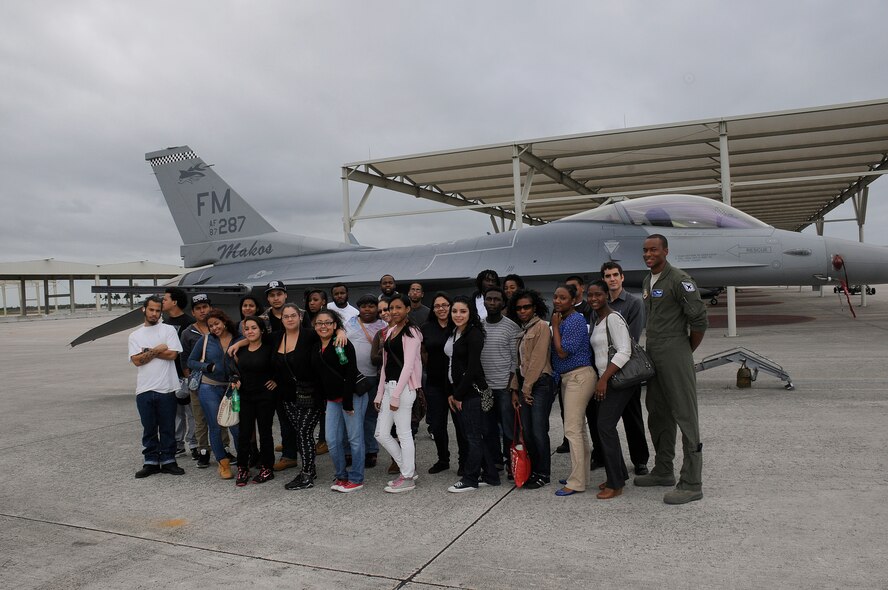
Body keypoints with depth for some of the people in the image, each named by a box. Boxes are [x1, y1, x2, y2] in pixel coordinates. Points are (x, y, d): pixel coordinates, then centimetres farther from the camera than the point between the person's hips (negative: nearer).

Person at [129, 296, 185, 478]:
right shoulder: (135, 336, 11)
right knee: (149, 429, 9)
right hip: (144, 389, 2)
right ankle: (151, 462, 19)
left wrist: (147, 352, -4)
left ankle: (168, 461, 17)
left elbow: (172, 354, -10)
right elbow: (137, 360, -2)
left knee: (168, 428, 6)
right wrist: (157, 350, -6)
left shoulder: (168, 330, 4)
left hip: (166, 388, -2)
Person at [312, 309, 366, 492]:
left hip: (352, 396, -7)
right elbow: (319, 377, 16)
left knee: (355, 439, 0)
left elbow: (351, 373, -16)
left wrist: (348, 401, -19)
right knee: (332, 440, 5)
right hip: (332, 400, 7)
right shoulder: (315, 348, 12)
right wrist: (324, 400, 13)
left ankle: (356, 479, 10)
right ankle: (341, 476, 22)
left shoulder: (343, 344, -10)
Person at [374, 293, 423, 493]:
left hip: (403, 387, -9)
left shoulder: (411, 332, -10)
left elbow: (408, 365, -15)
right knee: (381, 434, 10)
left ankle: (408, 478, 14)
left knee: (404, 434, 0)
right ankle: (407, 469, 25)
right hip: (388, 385, 9)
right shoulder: (389, 332, 15)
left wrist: (396, 395, -18)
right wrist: (380, 393, 14)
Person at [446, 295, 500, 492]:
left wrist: (459, 395, -12)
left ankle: (470, 479, 11)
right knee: (478, 435, 13)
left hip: (472, 391, -8)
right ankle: (490, 476, 21)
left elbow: (473, 369, -17)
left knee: (473, 436, 1)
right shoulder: (454, 333, 12)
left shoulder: (474, 334, -13)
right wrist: (452, 394, 10)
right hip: (459, 391, 8)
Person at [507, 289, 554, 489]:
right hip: (524, 385, 8)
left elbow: (538, 359, -12)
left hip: (540, 384, -8)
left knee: (539, 431, -5)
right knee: (527, 432, 7)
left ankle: (543, 474, 6)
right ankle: (533, 471, 17)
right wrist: (515, 389, 11)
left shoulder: (541, 326, -6)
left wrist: (527, 387, -12)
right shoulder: (523, 330, 18)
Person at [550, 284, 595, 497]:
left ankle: (576, 482, -4)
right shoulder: (562, 320, 12)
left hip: (579, 376, -10)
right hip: (567, 377, 10)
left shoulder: (576, 320, -16)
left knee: (572, 429, -9)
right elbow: (557, 352, 17)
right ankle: (580, 475, 26)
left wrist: (555, 327, -11)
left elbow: (562, 352, -19)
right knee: (578, 429, 16)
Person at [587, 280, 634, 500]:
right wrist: (600, 380, 12)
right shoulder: (596, 321, 15)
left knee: (605, 426, -11)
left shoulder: (613, 318, -12)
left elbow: (624, 352, -19)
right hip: (604, 380, 9)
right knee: (605, 427, 10)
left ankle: (615, 484, -2)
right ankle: (619, 475, 23)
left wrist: (604, 379, -22)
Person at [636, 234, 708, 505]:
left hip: (674, 355, -9)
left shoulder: (679, 280, -12)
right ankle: (663, 472, 28)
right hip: (652, 355, 9)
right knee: (658, 415, 15)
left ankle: (691, 483, 0)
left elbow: (699, 320, -13)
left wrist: (686, 352, -3)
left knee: (685, 416, -4)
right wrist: (649, 349, 15)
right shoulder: (647, 282, 15)